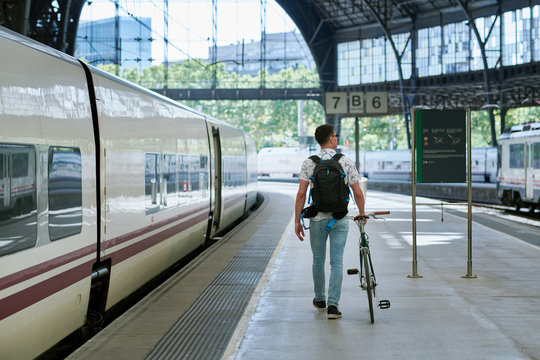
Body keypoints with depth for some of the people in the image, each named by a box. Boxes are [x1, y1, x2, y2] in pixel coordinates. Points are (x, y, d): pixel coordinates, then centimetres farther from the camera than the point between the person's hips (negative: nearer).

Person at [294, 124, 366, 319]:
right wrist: (361, 213, 15)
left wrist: (297, 221, -1)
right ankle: (333, 305, -6)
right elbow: (358, 193, -1)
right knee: (337, 262, 1)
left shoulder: (309, 163, -4)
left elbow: (301, 195, -7)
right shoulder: (346, 162, -4)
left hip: (317, 218, 1)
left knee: (318, 260, 16)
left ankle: (320, 300, 30)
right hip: (340, 218, -1)